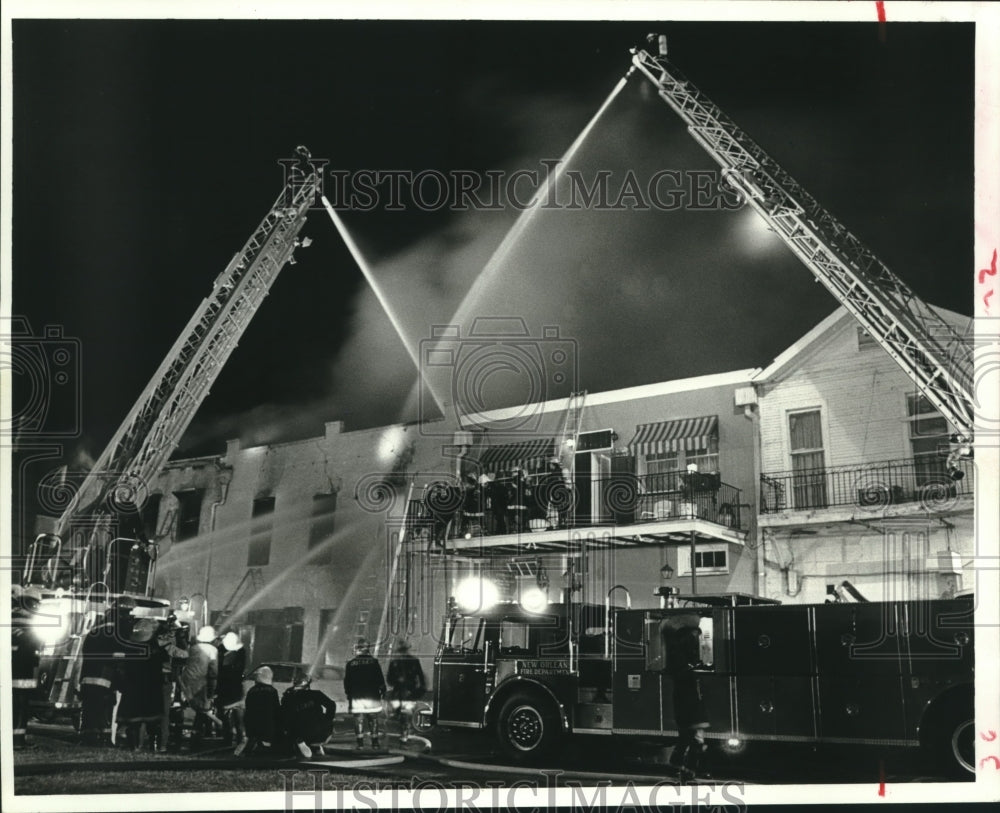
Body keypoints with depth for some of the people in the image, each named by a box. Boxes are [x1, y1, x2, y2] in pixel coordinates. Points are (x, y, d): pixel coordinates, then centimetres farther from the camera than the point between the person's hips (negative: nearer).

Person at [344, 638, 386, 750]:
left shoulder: (351, 664, 2)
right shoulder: (373, 662, -1)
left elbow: (347, 682, 6)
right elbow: (380, 679, -1)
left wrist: (349, 694, 16)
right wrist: (383, 691, 11)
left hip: (356, 697, 0)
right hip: (372, 697, 0)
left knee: (358, 720, 3)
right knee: (373, 720, 8)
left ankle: (360, 743, -1)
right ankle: (375, 742, 8)